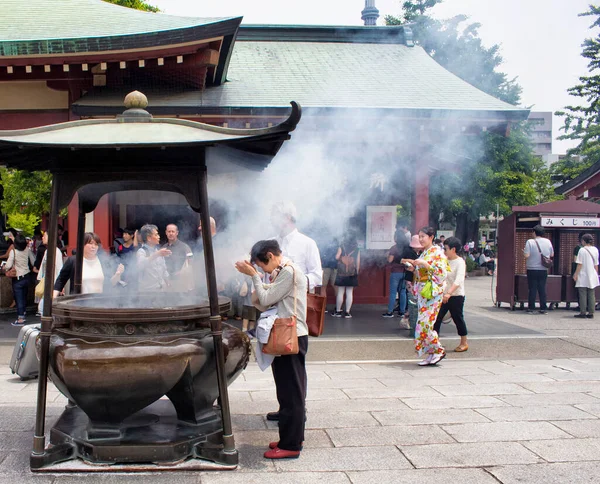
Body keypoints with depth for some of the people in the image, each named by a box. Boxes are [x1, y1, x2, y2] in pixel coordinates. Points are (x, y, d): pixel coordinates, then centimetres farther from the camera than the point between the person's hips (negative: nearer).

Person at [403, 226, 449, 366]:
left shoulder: (437, 252, -9)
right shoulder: (424, 252, 16)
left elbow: (442, 272, -17)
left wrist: (425, 264, -21)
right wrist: (414, 267, 7)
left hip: (432, 291, -8)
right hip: (422, 291, 8)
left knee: (425, 322, -12)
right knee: (424, 322, 6)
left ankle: (438, 350, 0)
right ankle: (431, 354, 11)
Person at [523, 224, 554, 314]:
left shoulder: (530, 242, -12)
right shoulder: (548, 242, 2)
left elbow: (526, 255, -18)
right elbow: (552, 254, 10)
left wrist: (524, 251, 3)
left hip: (532, 269, -3)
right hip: (543, 270, 4)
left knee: (532, 289, 3)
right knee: (542, 289, 9)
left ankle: (531, 308, 6)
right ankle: (543, 308, 9)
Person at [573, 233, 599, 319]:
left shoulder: (582, 250, -10)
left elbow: (580, 264, -11)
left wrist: (576, 274, -5)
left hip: (583, 276, -5)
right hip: (593, 276, 5)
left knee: (583, 295, 0)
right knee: (591, 295, 8)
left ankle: (582, 312, 1)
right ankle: (591, 312, 9)